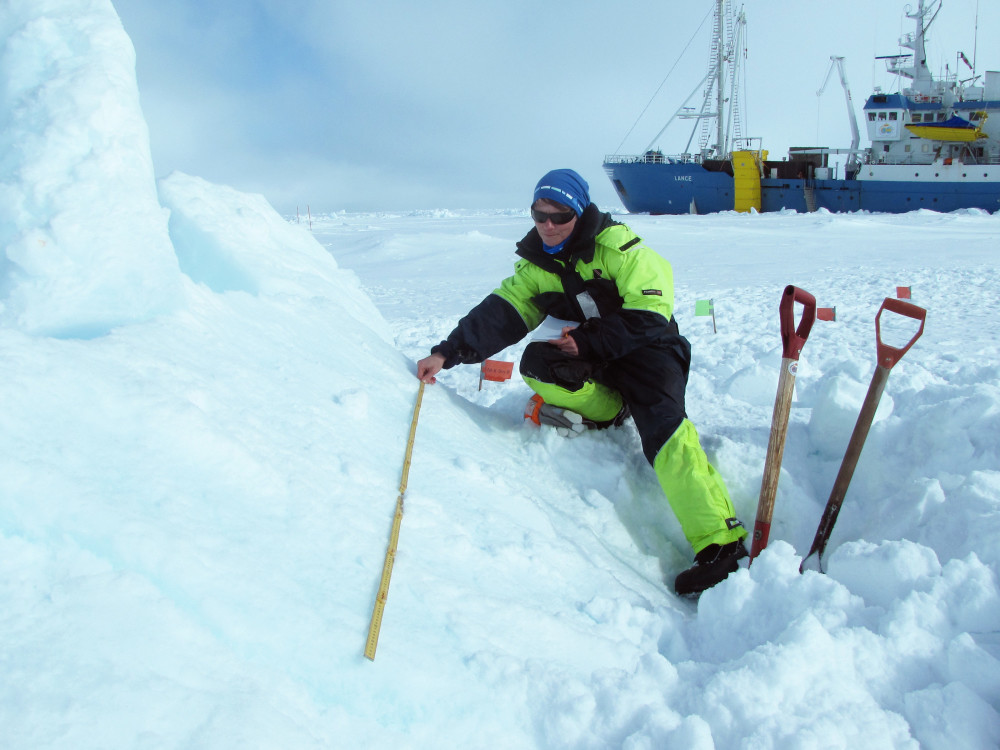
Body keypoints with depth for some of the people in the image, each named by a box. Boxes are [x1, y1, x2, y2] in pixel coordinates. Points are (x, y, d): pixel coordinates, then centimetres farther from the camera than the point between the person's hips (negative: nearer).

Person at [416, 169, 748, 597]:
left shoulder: (617, 248, -15)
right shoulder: (536, 264, 3)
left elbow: (649, 317, -18)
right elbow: (499, 315, -5)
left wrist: (589, 341, -21)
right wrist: (448, 352, -18)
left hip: (645, 349, -5)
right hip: (590, 363, 6)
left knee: (662, 427, -31)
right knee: (535, 364, -24)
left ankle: (721, 544, -36)